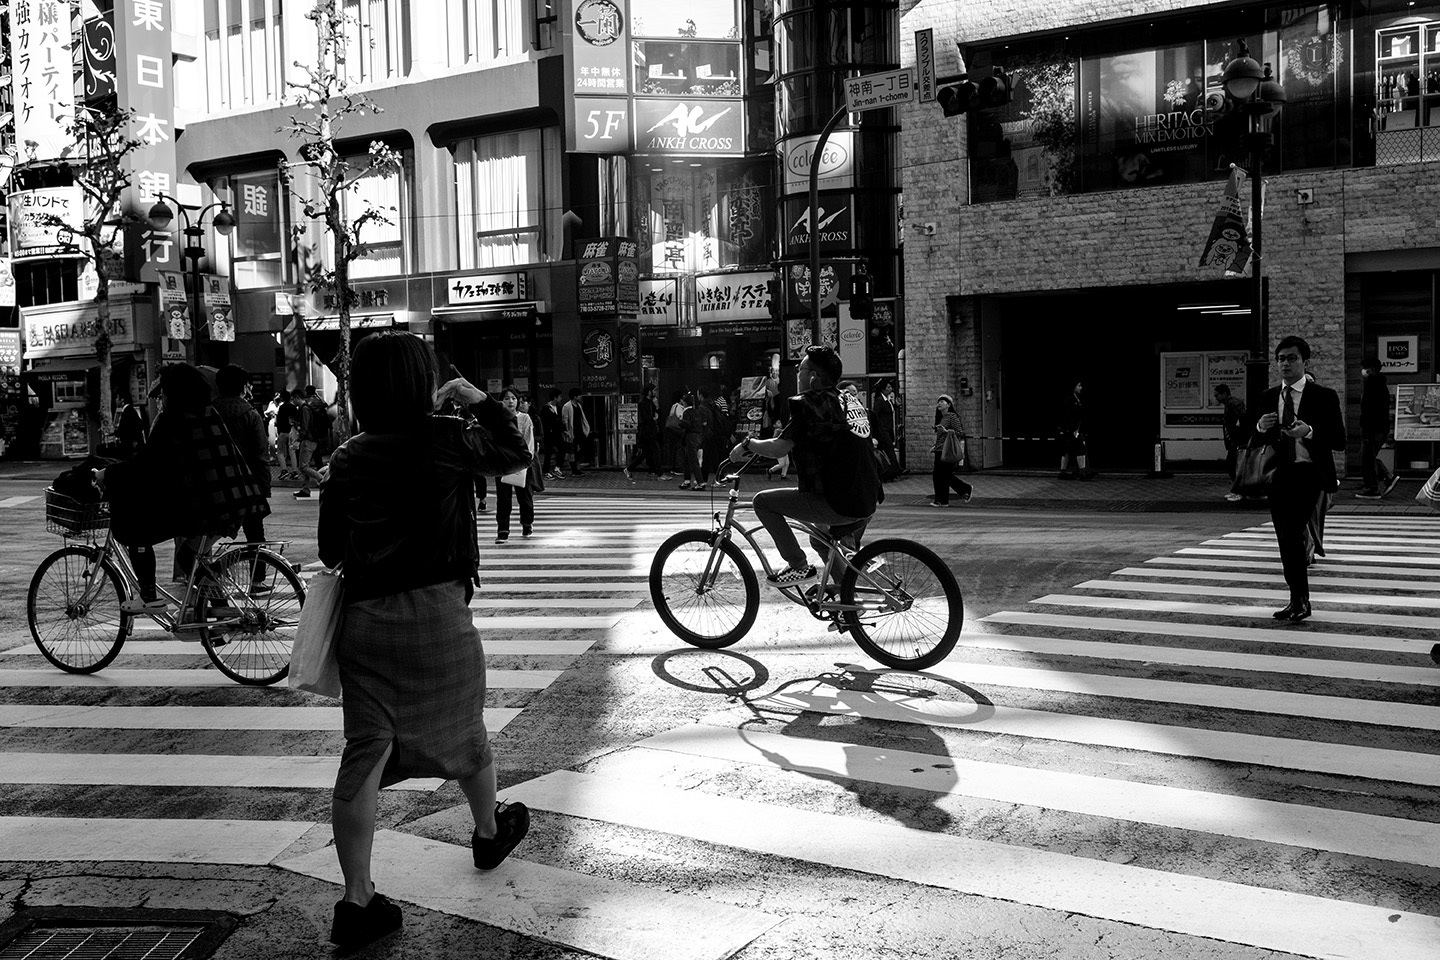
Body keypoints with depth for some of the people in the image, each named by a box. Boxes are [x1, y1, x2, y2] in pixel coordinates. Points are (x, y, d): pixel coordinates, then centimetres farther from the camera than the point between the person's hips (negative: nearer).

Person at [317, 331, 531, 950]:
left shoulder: (348, 459, 5)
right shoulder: (447, 441, -8)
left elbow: (329, 550, 10)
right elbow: (515, 453, 8)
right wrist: (478, 400, 16)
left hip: (363, 617, 4)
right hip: (435, 614, -3)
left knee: (365, 750, 3)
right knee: (463, 736, 18)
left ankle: (357, 901, 5)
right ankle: (489, 834, 41)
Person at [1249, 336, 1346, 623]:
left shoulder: (1324, 396, -2)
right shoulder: (1268, 397, 11)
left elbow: (1339, 441, -5)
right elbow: (1254, 444, 13)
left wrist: (1309, 432, -22)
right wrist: (1260, 428, -10)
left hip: (1308, 473, -5)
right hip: (1278, 474, 5)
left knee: (1291, 531, -18)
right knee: (1285, 538, 8)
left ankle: (1300, 599, -7)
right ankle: (1297, 599, 20)